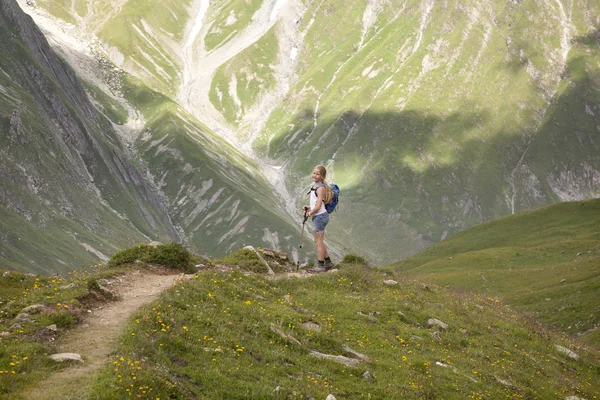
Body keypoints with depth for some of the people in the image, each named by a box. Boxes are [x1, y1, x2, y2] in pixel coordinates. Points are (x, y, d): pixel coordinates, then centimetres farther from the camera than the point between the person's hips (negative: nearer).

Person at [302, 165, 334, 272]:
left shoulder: (321, 188, -17)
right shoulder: (315, 186, 11)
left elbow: (318, 206, -21)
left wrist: (310, 213, -7)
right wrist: (308, 207, 7)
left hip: (320, 216, -10)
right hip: (317, 216, 10)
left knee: (319, 242, -2)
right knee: (319, 241, 18)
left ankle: (320, 265, 5)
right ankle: (328, 262, 27)